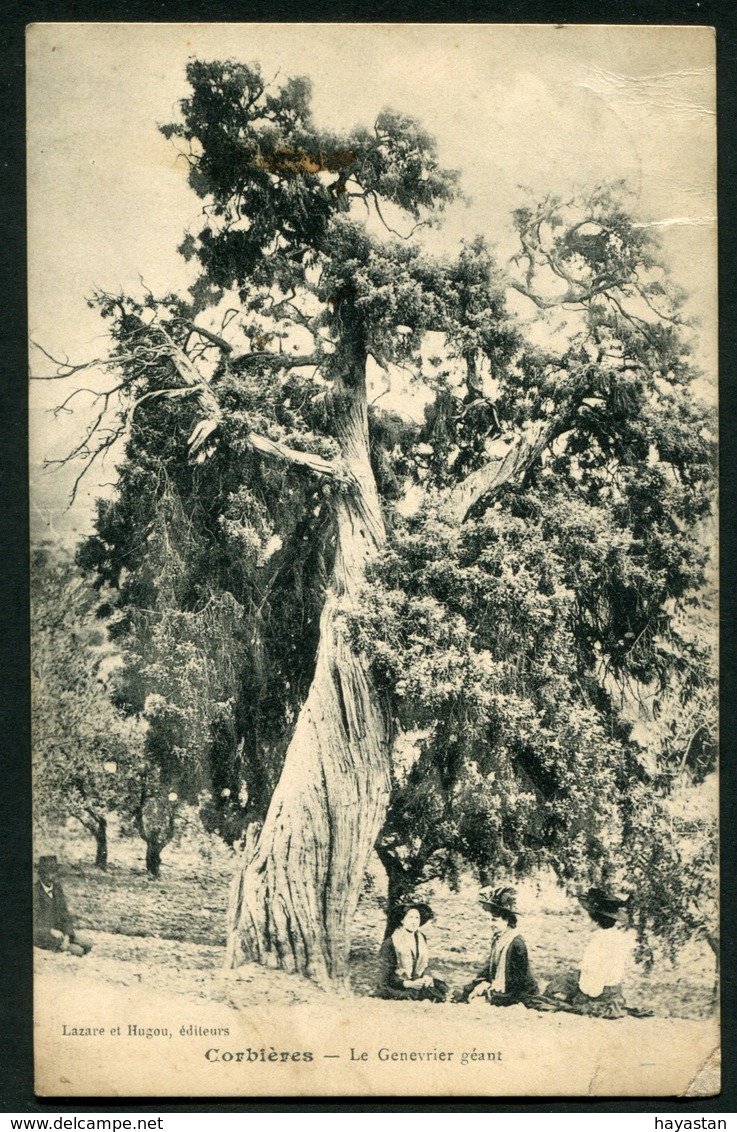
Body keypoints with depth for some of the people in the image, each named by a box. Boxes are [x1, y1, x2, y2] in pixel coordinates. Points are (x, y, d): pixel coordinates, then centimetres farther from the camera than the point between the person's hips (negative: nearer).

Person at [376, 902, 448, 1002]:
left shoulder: (422, 939, 7)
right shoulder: (390, 943, -11)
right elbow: (385, 977, -10)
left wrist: (425, 977, -5)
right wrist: (409, 984, -20)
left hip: (416, 982, 6)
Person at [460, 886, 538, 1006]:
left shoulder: (516, 943, -21)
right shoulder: (497, 938, 4)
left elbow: (518, 979, -19)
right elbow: (490, 963, 14)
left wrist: (492, 987, -18)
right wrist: (483, 981, -4)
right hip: (496, 984, 9)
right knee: (467, 991, 0)